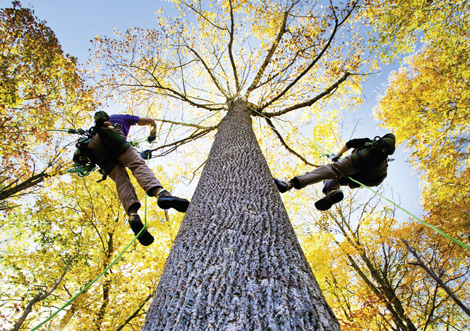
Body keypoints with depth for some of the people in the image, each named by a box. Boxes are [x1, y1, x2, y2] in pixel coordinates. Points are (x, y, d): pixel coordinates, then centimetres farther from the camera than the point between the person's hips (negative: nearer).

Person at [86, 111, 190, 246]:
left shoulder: (98, 124, 48)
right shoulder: (123, 118, 36)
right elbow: (151, 121, 35)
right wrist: (152, 134, 54)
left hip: (94, 148, 4)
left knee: (121, 181, -12)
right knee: (138, 164, -23)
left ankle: (133, 215, -40)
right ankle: (161, 193, -54)